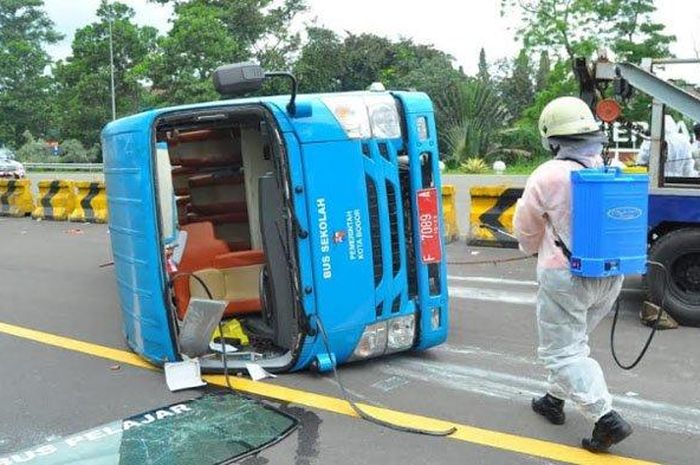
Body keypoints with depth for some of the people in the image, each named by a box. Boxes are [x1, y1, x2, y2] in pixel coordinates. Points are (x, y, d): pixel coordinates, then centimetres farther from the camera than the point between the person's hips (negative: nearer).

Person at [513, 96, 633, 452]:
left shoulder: (548, 176, -14)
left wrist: (533, 250, 23)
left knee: (561, 352, 3)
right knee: (573, 341, 24)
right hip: (610, 275, 7)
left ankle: (607, 418, -5)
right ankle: (554, 400, 35)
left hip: (566, 276, -6)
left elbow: (526, 229, 1)